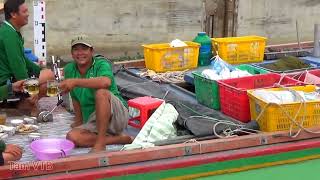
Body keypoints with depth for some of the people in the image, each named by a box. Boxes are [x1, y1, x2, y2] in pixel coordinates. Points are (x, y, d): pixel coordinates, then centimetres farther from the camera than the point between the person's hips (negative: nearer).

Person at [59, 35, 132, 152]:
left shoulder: (101, 64, -12)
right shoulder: (69, 69, 6)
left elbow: (106, 82, -37)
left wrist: (76, 82, -38)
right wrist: (79, 121, 18)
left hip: (117, 116, -6)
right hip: (94, 122, 6)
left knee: (101, 92, -34)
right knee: (72, 137, -23)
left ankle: (100, 142, -29)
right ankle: (120, 139, -13)